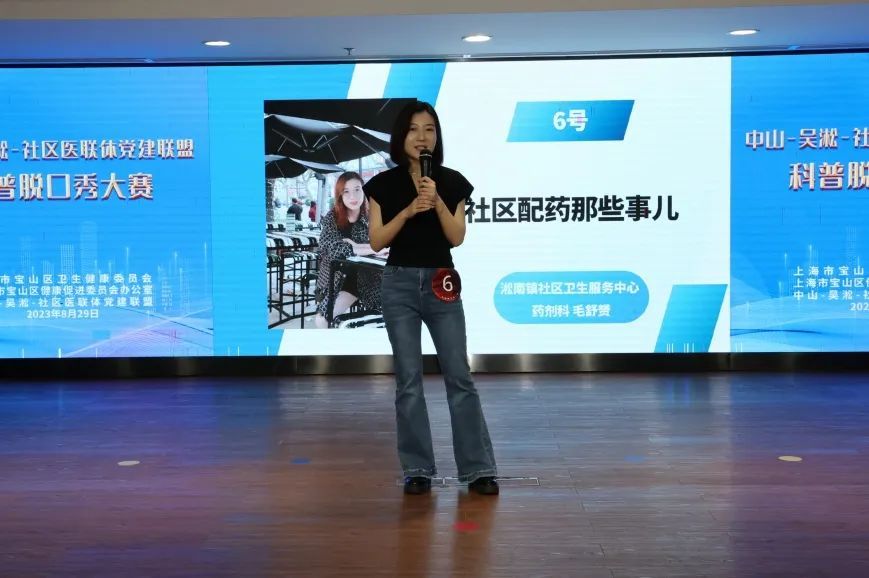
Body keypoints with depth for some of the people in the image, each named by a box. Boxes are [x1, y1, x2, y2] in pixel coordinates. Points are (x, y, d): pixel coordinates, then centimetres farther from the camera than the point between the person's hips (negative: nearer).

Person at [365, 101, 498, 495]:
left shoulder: (452, 182, 3)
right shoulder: (383, 184, 1)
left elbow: (457, 237, -5)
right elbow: (377, 241, -5)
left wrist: (437, 201, -19)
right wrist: (408, 210, -18)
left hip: (441, 284, 1)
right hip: (400, 284, 0)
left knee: (459, 376, -1)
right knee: (408, 379, 1)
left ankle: (478, 468, 6)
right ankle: (417, 470, 12)